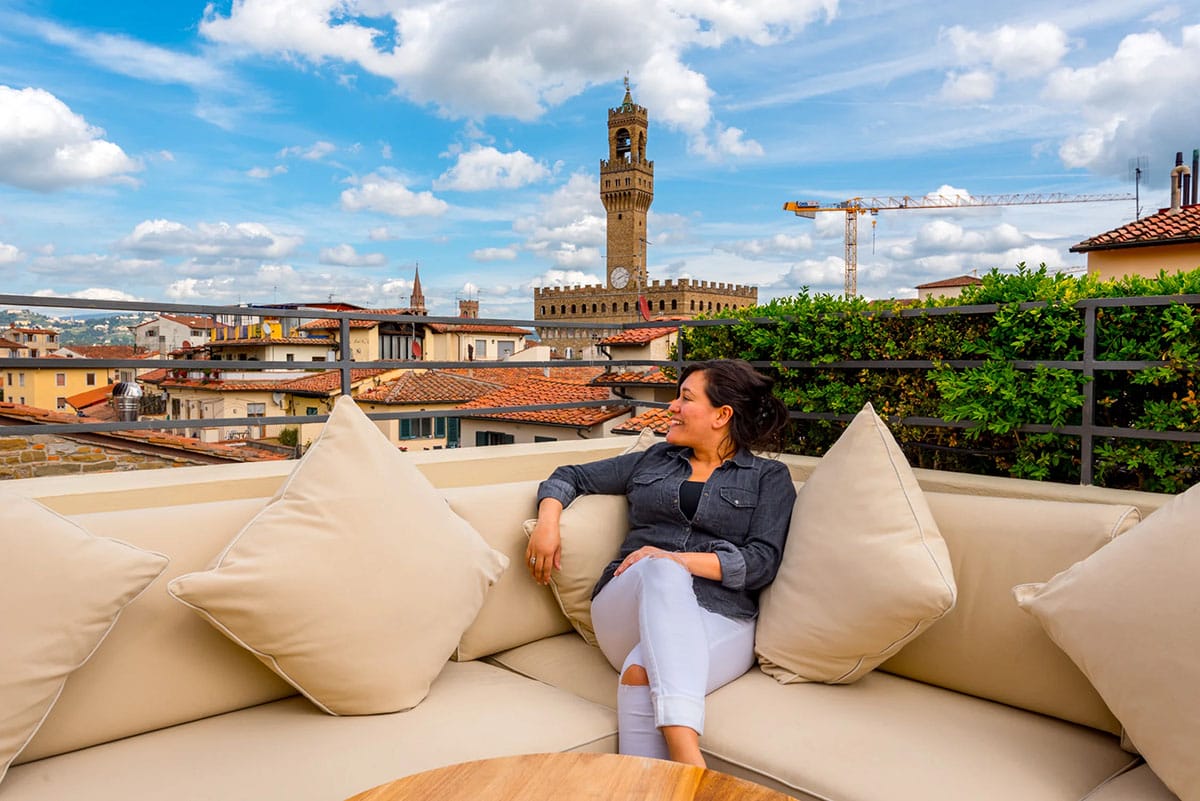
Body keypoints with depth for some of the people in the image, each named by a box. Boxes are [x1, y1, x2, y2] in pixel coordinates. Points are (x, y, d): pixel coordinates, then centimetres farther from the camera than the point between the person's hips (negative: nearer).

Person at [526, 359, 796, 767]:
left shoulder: (769, 477, 13)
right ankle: (689, 761, -49)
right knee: (662, 572, -37)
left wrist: (680, 559, -14)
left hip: (720, 621, -2)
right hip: (627, 608, 2)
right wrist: (548, 520, 4)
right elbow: (572, 476, 26)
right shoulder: (654, 460, 23)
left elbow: (762, 561, -1)